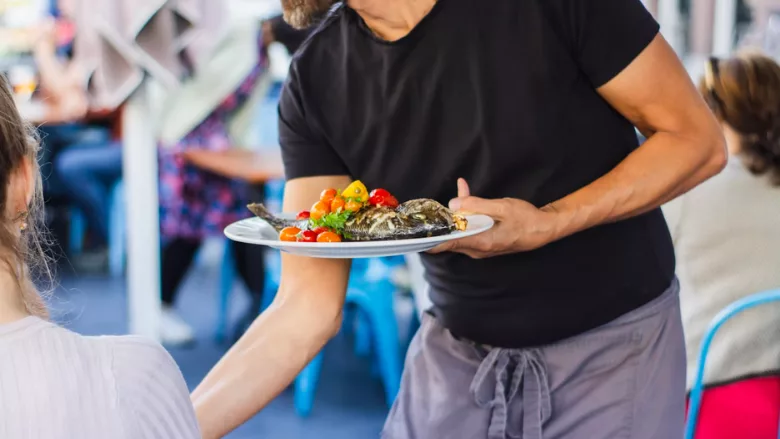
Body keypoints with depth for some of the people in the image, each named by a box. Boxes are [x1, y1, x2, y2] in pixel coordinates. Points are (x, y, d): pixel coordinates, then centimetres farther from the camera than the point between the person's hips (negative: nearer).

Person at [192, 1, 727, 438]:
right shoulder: (315, 83, -8)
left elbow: (699, 141, -12)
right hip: (454, 358, 4)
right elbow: (308, 306, -10)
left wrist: (549, 223, -25)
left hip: (614, 344, -3)